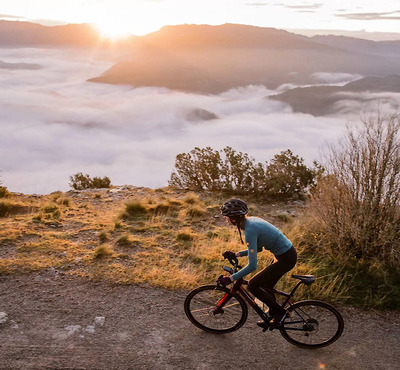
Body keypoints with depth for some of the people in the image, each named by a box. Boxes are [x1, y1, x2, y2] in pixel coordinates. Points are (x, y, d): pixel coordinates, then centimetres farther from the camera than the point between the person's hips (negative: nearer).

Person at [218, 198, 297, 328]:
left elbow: (252, 266, -25)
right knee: (266, 287, 21)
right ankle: (273, 316, 35)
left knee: (253, 285, -2)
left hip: (286, 259, -10)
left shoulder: (250, 230, -24)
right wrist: (235, 254, 14)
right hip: (289, 253, 10)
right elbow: (258, 248, 18)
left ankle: (280, 312, 10)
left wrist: (230, 278, -19)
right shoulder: (252, 221, 5)